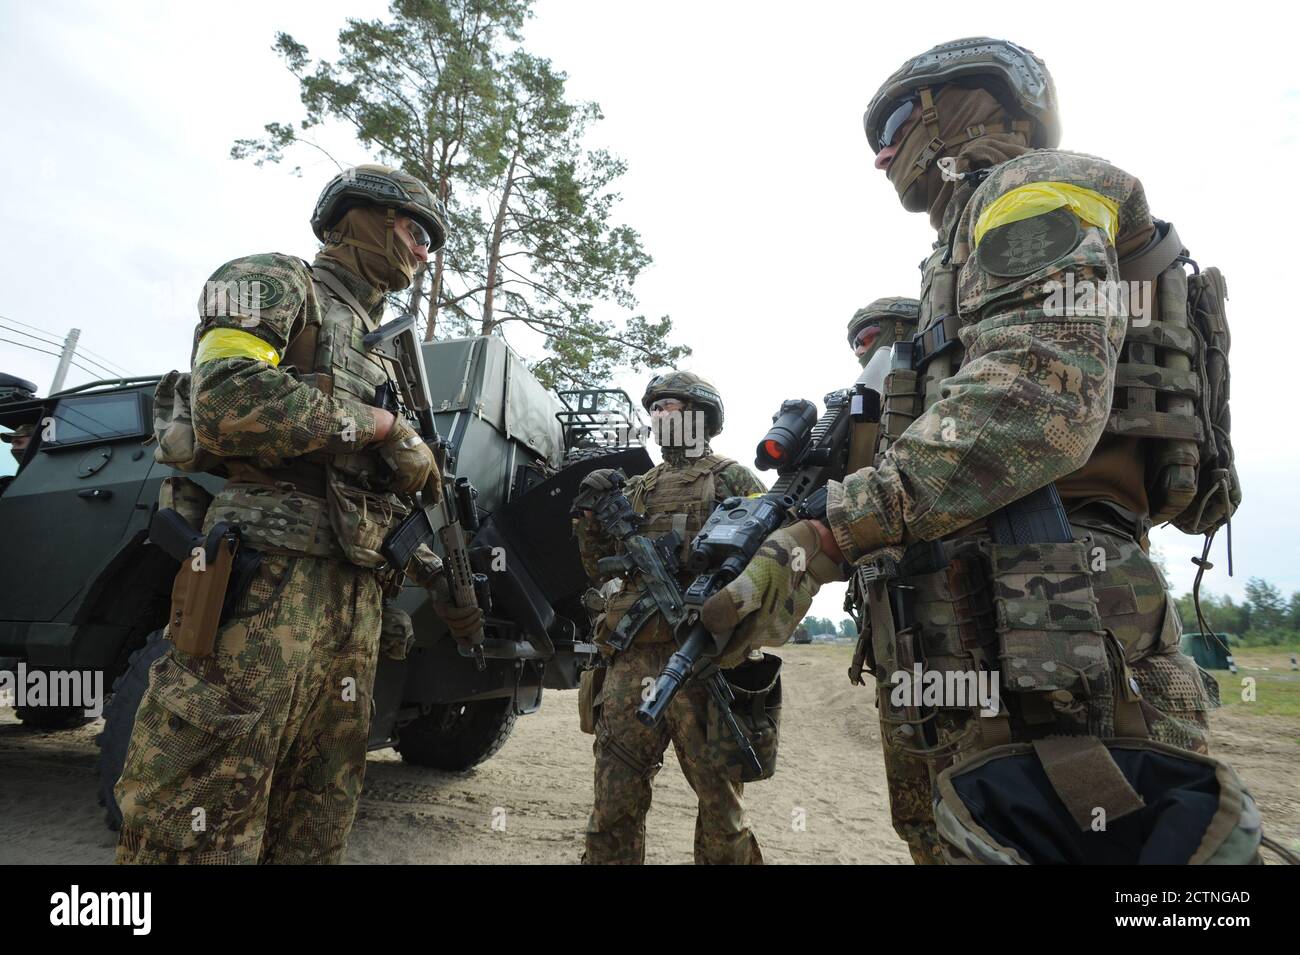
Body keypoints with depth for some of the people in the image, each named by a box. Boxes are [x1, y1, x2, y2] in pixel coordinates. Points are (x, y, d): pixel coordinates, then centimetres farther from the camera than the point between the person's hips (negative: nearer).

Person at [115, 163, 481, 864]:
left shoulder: (379, 348, 27)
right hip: (267, 578, -7)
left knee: (314, 827, 11)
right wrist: (379, 423, -8)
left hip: (358, 596, 8)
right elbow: (229, 404, -16)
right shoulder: (272, 283, 5)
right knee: (201, 828, -4)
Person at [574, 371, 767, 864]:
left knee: (719, 797, 6)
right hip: (632, 659, 4)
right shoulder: (638, 489, 21)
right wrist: (590, 513, 4)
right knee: (614, 799, 6)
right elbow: (600, 566, 20)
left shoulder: (733, 480, 6)